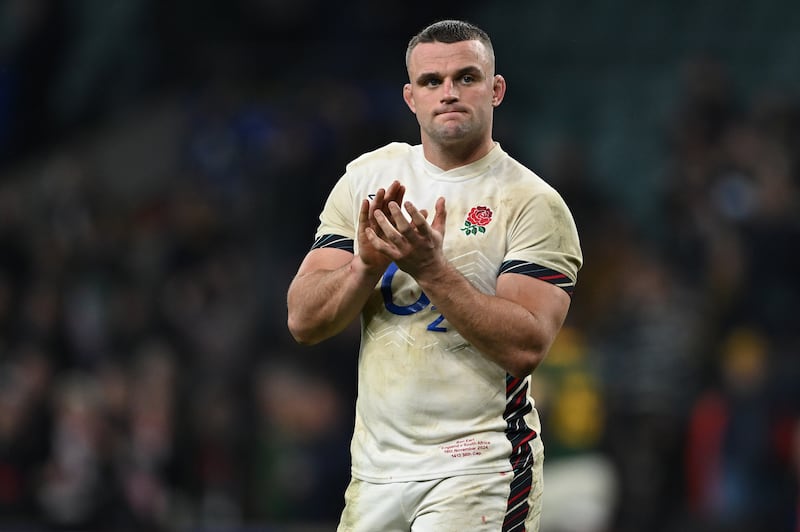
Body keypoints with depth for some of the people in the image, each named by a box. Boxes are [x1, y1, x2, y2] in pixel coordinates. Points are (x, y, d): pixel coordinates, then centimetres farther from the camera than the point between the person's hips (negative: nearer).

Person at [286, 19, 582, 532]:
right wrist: (367, 264, -15)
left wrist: (431, 268, -25)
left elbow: (526, 346, -18)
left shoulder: (533, 204, -7)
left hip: (477, 467, -4)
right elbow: (303, 321, 2)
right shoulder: (367, 177, 7)